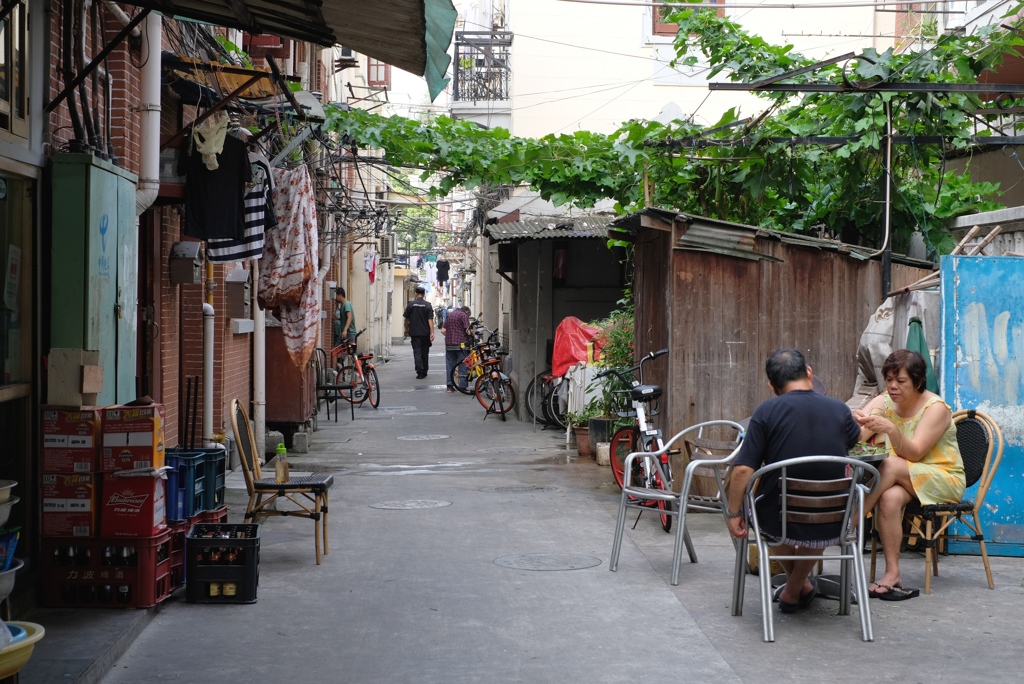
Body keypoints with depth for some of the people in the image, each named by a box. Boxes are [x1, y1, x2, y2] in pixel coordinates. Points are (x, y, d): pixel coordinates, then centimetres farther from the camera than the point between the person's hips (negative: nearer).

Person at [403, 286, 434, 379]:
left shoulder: (411, 304, -2)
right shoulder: (428, 305, -3)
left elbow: (407, 319, 5)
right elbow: (430, 320, -9)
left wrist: (406, 329, 20)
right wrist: (432, 333, -10)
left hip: (415, 333, -1)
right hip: (425, 333, 1)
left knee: (417, 352, -4)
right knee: (425, 352, 13)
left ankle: (420, 372, -17)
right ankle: (424, 371, 20)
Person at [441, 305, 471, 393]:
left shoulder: (449, 315, 17)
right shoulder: (464, 315, -3)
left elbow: (443, 331, 14)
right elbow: (467, 330, -13)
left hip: (449, 344, 6)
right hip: (461, 344, -6)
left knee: (450, 365, 10)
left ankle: (450, 386, 11)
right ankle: (463, 386, -3)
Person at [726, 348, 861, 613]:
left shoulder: (766, 412, -11)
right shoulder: (840, 410, -2)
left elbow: (742, 471, -16)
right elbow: (856, 438, 22)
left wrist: (734, 514, -1)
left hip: (778, 522, -2)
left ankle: (800, 584, 46)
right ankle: (794, 591, 48)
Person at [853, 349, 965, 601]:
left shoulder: (936, 407, -11)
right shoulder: (883, 402, 2)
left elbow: (914, 453, -23)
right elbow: (856, 439, -14)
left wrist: (891, 429, -40)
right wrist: (855, 424, -38)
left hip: (943, 480, -4)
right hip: (901, 478, 4)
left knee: (891, 465, -33)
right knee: (890, 497, -34)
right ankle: (893, 575, -34)